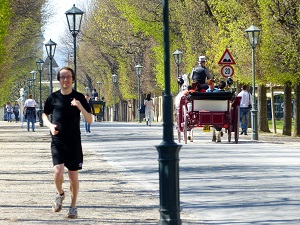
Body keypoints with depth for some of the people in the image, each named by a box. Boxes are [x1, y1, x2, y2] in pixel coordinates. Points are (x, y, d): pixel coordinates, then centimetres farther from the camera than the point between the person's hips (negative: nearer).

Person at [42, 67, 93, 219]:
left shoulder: (79, 97, 0)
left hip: (74, 143, 0)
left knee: (73, 175, 5)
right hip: (57, 142, 0)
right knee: (58, 172, -18)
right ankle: (60, 194, 14)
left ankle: (73, 206, 23)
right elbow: (44, 115, 18)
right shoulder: (53, 97, 2)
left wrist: (80, 107, -19)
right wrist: (50, 125, -3)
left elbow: (90, 120, -2)